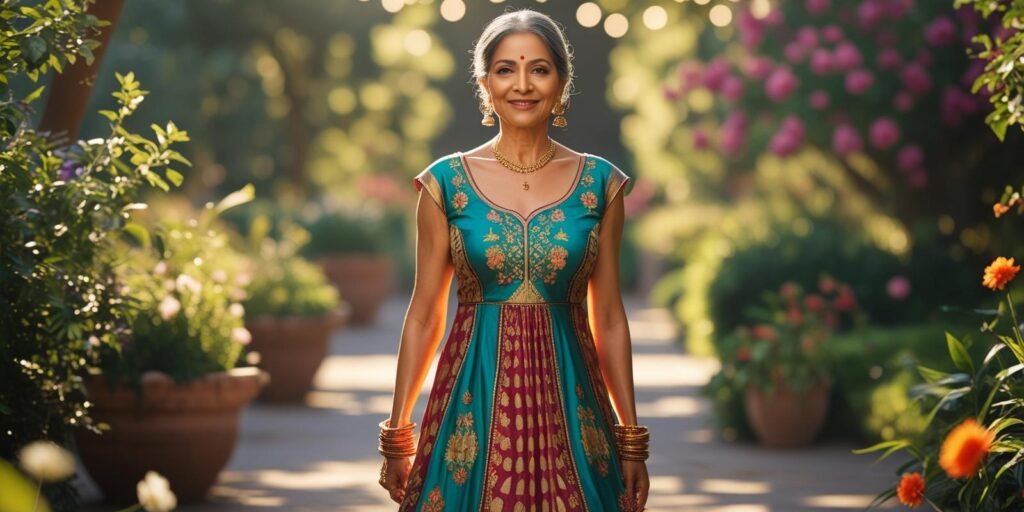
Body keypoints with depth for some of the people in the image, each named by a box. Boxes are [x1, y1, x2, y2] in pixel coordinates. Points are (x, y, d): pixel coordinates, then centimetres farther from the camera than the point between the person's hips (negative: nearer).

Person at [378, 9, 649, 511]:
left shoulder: (600, 183, 3)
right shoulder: (446, 182, 0)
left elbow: (609, 319, 6)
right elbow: (424, 315, 3)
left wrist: (632, 441, 4)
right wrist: (397, 436, 2)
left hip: (567, 397, 1)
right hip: (474, 399, -1)